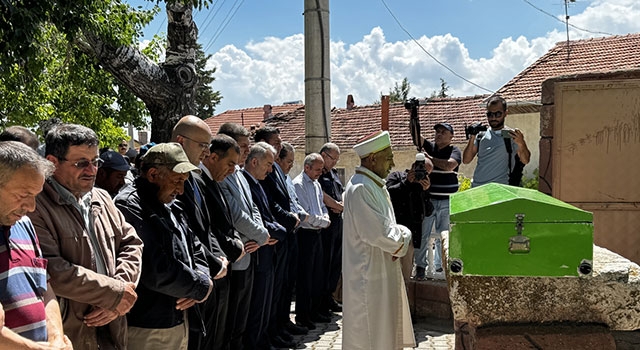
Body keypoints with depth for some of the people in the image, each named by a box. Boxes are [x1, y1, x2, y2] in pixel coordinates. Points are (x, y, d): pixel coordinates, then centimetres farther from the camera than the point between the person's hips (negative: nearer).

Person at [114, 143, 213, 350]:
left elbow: (195, 248, 16)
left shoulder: (171, 206, 12)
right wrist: (201, 287, -12)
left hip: (179, 319, 9)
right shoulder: (129, 206, -19)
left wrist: (201, 280, -6)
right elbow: (157, 271, -26)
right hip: (148, 327, -9)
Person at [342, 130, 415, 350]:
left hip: (383, 273, 10)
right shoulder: (360, 189, -22)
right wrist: (404, 236, -10)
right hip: (368, 276, -10)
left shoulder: (375, 185, 10)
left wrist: (399, 235, -5)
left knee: (387, 332, 21)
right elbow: (378, 233, -27)